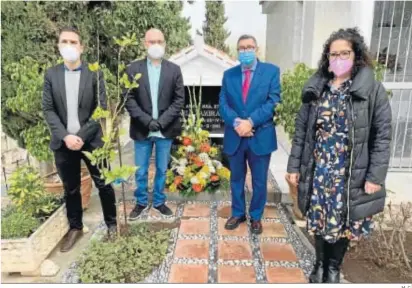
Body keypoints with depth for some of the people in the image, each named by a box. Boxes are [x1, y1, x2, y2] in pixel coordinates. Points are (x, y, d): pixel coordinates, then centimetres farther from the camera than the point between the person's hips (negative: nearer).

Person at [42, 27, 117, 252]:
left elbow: (101, 109, -6)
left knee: (103, 184, 7)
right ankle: (75, 228, 32)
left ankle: (111, 223, 27)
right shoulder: (51, 75, 6)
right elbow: (48, 110, 2)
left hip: (91, 140, -2)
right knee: (70, 188, 14)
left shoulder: (94, 74, -1)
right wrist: (65, 136, -12)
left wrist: (82, 136, -14)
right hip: (63, 142, 3)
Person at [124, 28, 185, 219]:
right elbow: (129, 99, -4)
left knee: (162, 170, 13)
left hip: (165, 130, 1)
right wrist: (147, 121, -15)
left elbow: (179, 100, -2)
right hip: (141, 130, 0)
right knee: (140, 171, 11)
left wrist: (161, 121, -13)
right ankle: (141, 202, 31)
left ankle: (159, 201, 31)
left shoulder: (174, 69, 3)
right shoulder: (133, 69, 1)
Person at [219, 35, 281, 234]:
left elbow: (273, 101, -10)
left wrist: (251, 121, -20)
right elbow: (223, 104, 0)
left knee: (259, 181, 12)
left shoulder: (271, 71, 0)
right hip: (234, 137, 3)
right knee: (236, 179, 16)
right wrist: (236, 122, -18)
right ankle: (238, 213, 36)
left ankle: (256, 216, 32)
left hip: (261, 136, -2)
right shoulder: (229, 74, 8)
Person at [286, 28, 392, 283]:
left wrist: (376, 176, -11)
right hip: (318, 170, 2)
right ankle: (320, 264, 37)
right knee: (320, 220, 13)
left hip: (351, 174, -2)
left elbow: (382, 135, -5)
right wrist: (294, 165, 1)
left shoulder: (373, 89, -5)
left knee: (343, 222, 12)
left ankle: (334, 268, 37)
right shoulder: (315, 88, 3)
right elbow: (301, 130, 4)